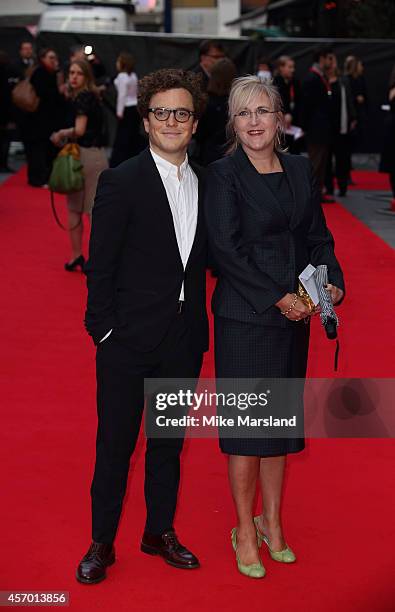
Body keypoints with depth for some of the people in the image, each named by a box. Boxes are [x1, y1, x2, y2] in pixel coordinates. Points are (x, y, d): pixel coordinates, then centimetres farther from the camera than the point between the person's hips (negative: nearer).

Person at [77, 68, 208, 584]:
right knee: (116, 444, 7)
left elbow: (204, 259, 9)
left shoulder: (205, 183, 6)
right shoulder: (121, 182, -10)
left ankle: (160, 531, 35)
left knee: (169, 441, 18)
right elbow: (100, 266, -10)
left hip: (183, 340, 5)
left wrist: (198, 326, 3)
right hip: (129, 339, -5)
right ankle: (102, 542, 24)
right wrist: (103, 328, -13)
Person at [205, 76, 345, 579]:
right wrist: (280, 297, -17)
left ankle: (272, 520, 29)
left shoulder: (300, 170, 8)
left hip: (293, 314, 5)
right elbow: (227, 249, -15)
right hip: (244, 316, -5)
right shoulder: (224, 174, -8)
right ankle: (245, 531, 18)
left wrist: (333, 283, -7)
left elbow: (318, 236, 11)